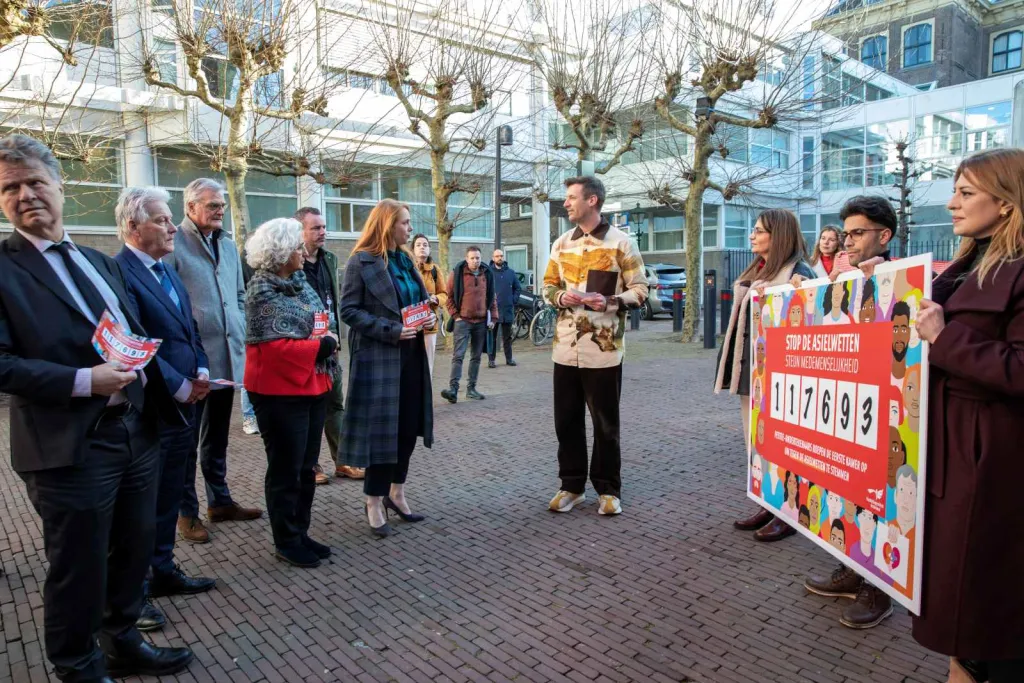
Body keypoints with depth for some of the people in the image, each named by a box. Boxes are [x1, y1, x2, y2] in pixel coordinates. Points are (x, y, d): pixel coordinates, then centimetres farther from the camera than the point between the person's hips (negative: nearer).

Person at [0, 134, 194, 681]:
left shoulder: (99, 262, 14)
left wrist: (171, 387, 7)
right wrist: (84, 382, -24)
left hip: (137, 429, 7)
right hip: (71, 446, -7)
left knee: (134, 549, 20)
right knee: (78, 569, 10)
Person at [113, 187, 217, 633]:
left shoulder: (167, 271, 14)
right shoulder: (118, 272, -15)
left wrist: (201, 373, 0)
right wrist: (180, 387, -16)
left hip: (183, 406, 8)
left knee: (169, 497, 19)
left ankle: (163, 571, 35)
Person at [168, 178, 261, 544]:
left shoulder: (227, 245, 14)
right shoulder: (173, 244, -9)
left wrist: (240, 335, 11)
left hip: (227, 356, 7)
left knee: (217, 435, 18)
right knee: (186, 438, 5)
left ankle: (219, 501, 30)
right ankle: (186, 512, 17)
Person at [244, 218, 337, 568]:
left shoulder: (299, 280, 10)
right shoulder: (262, 291, -15)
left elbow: (321, 323, 15)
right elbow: (275, 345, -23)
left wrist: (328, 340, -6)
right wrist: (323, 345, -15)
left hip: (312, 385, 8)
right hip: (281, 391, -8)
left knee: (306, 467, 15)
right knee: (286, 470, 4)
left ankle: (300, 533, 29)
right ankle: (286, 542, 19)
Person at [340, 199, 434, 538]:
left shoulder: (405, 260, 14)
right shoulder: (361, 261, -8)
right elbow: (349, 310, -13)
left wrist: (428, 317, 0)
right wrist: (390, 331, -21)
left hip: (411, 355, 7)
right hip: (378, 357, -7)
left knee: (409, 426, 11)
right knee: (382, 427, -1)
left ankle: (395, 493, 27)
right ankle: (374, 502, 15)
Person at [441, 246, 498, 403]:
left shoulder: (487, 274, 7)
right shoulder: (457, 273, -3)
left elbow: (492, 297, 14)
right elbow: (449, 296, -1)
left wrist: (493, 318, 8)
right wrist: (455, 315, -6)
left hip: (481, 322, 4)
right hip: (463, 321, -4)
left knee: (476, 357, 9)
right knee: (458, 355, -11)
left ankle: (471, 388, 16)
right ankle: (453, 388, -14)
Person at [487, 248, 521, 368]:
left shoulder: (510, 272, 9)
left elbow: (517, 287, 15)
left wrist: (514, 300, 6)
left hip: (508, 309, 3)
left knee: (507, 336, 11)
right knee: (492, 336, 2)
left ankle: (509, 358, 19)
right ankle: (491, 359, 8)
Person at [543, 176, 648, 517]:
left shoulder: (620, 242, -3)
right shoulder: (561, 243, 12)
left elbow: (640, 290, -2)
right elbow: (549, 284, 18)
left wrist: (610, 302, -19)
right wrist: (559, 297, -4)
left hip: (603, 349, -4)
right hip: (566, 347, 5)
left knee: (606, 424, 6)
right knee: (566, 421, 10)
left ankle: (608, 489, 21)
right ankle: (571, 485, 25)